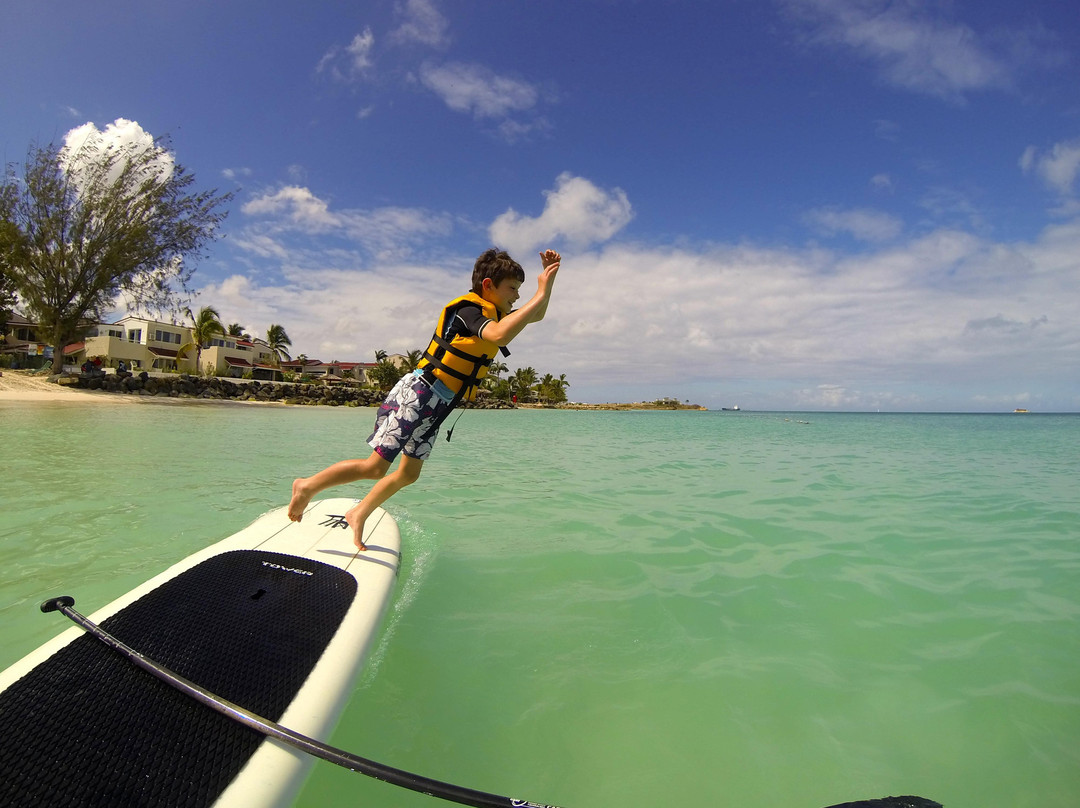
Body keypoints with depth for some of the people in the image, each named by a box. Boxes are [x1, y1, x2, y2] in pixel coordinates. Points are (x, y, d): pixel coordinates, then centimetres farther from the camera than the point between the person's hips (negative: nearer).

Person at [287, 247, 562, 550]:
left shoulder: (493, 313, 12)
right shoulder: (469, 309, -16)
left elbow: (535, 316, 22)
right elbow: (500, 335, -37)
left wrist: (548, 278, 8)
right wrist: (541, 294, -31)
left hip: (435, 405, 10)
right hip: (418, 393, -10)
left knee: (409, 474, 15)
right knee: (374, 468, -6)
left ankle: (358, 515, 31)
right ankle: (308, 486, 14)